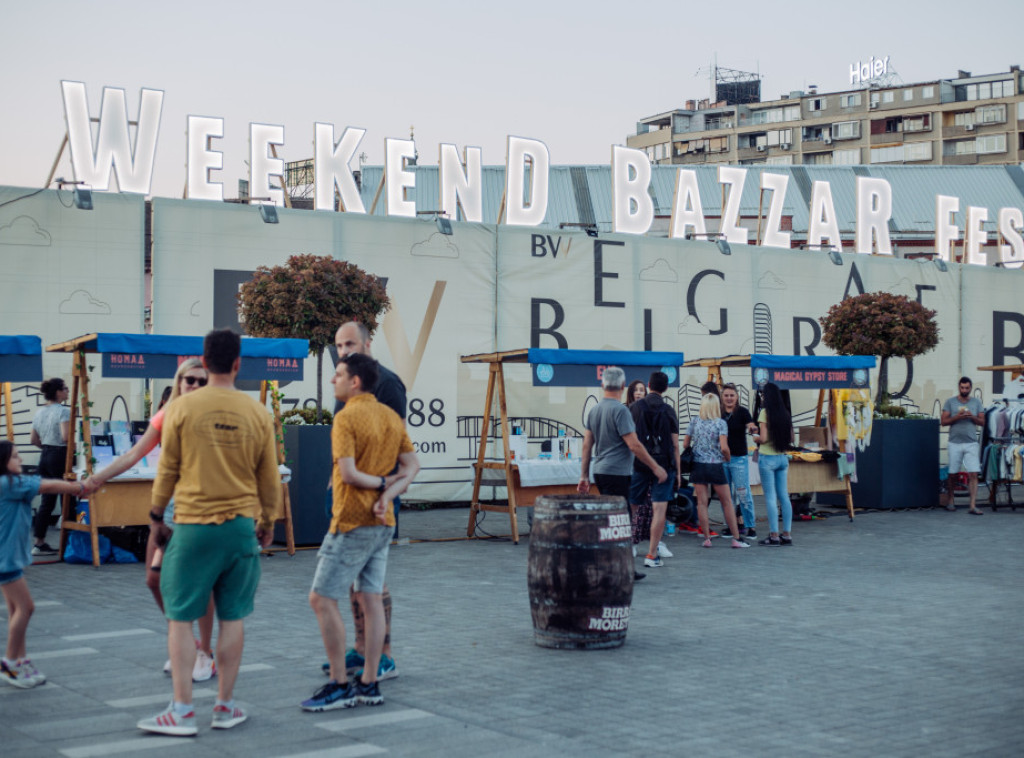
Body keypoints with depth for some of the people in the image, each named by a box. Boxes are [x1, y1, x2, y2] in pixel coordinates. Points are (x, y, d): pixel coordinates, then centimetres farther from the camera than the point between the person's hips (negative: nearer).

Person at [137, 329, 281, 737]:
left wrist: (157, 512, 18)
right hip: (241, 526, 2)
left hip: (193, 524, -2)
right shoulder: (258, 413, 1)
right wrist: (267, 522, 21)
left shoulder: (182, 408, -5)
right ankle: (225, 706, 16)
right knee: (233, 617, 10)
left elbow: (167, 469, 2)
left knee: (181, 617, 5)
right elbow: (269, 479, 7)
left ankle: (182, 711, 4)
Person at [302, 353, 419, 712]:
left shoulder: (346, 417, -14)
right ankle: (369, 684, 13)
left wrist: (382, 484, -6)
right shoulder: (391, 417, 10)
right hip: (383, 522, 8)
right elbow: (412, 466, 8)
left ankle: (339, 685, 0)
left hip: (352, 523, -8)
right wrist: (388, 493, -6)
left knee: (322, 599, -1)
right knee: (371, 599, 10)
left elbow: (348, 473, -21)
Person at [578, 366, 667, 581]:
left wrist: (584, 476, 16)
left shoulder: (594, 410, 9)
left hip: (600, 471, 8)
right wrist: (656, 468, -9)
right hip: (617, 473, -8)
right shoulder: (620, 410, -15)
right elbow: (634, 445, -17)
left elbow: (587, 445, 11)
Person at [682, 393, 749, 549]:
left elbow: (685, 444, 5)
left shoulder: (694, 422, 2)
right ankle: (736, 538, 7)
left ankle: (706, 538, 5)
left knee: (702, 502, 5)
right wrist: (727, 458, 3)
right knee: (727, 502, 6)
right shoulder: (720, 423, -8)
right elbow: (724, 447, -17)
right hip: (715, 466, -2)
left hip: (698, 465, 3)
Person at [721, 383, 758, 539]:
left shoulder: (742, 412, -3)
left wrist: (752, 429, -38)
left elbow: (751, 426, -16)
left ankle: (750, 526, 1)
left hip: (739, 458, -4)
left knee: (743, 494, -5)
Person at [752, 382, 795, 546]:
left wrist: (755, 438, 4)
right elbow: (791, 439, 11)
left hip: (767, 458, -6)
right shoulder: (785, 414, 6)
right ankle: (786, 534, 10)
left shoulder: (765, 412, -11)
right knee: (784, 497, 8)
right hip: (782, 458, 6)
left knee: (770, 497, -3)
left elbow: (763, 438, -16)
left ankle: (774, 535, -3)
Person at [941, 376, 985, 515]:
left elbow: (982, 422, 6)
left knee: (973, 474, -9)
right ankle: (951, 501, 24)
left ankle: (973, 506, -11)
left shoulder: (976, 403, 9)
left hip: (971, 443, 1)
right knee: (952, 474, 6)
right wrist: (957, 416, -15)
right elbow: (943, 421, 0)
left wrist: (972, 417, -12)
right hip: (954, 443, 0)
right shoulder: (950, 402, 5)